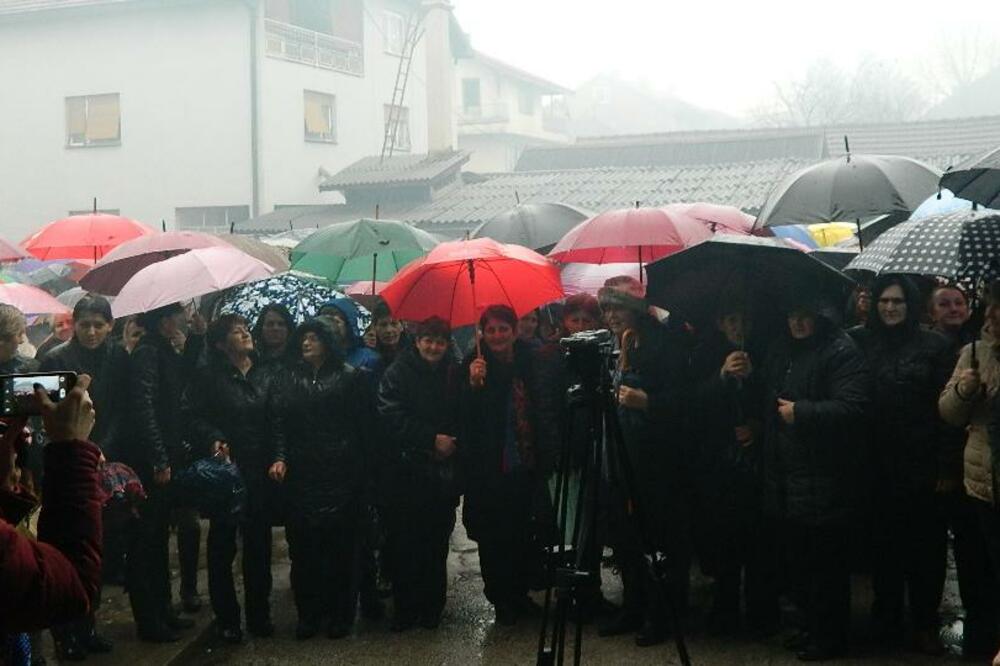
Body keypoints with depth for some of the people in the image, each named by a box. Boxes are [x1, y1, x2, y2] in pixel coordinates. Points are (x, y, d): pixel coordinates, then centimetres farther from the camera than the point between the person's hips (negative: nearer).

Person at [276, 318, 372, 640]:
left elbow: (364, 422, 0)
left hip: (340, 473, -3)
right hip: (302, 474, 3)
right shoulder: (292, 379, 14)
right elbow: (281, 423, 11)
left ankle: (340, 614, 11)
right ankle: (308, 613, 12)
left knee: (340, 544, 0)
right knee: (303, 544, 1)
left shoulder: (350, 377, 3)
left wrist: (359, 468, -5)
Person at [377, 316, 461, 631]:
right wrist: (432, 439, -14)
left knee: (436, 543, 5)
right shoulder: (397, 373, 0)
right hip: (405, 471, -2)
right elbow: (393, 417, -9)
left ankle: (432, 607, 16)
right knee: (403, 543, -1)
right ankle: (405, 608, 9)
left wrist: (452, 443, -7)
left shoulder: (456, 375, 8)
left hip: (444, 472, 2)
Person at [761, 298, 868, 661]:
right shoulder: (780, 351, 16)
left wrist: (800, 412, -19)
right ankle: (812, 625, 29)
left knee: (825, 562, -1)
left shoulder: (842, 351, -11)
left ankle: (830, 635, 12)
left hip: (823, 480, -8)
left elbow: (851, 406, -22)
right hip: (786, 474, 8)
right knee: (798, 559, 16)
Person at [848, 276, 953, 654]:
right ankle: (887, 621, 22)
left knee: (927, 547, 4)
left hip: (923, 466, -1)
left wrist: (948, 466, -9)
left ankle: (925, 625, 16)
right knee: (885, 544, 10)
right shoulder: (861, 343, 5)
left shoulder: (933, 345, -1)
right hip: (879, 466, 2)